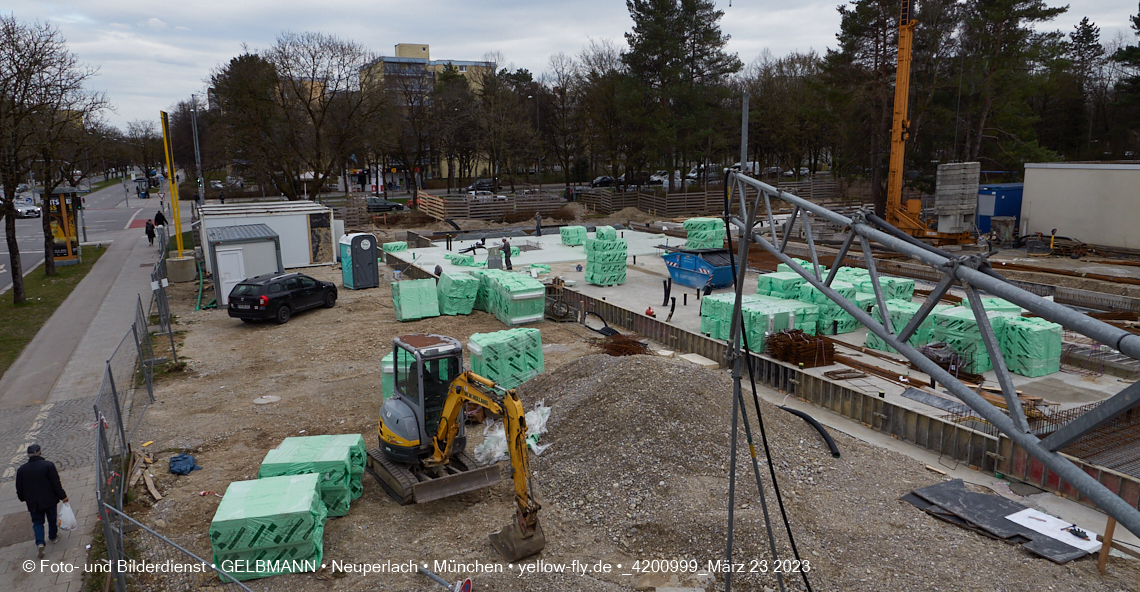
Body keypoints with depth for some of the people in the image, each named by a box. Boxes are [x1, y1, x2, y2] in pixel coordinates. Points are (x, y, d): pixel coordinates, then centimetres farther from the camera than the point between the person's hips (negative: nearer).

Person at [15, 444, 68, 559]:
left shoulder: (21, 470, -5)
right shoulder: (48, 465, -14)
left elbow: (19, 488, 4)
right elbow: (56, 483, -13)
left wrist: (23, 498, 23)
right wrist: (62, 496, -5)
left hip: (33, 502, 2)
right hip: (49, 500, -2)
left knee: (37, 521, 11)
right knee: (52, 518, 18)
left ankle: (40, 542, -7)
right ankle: (53, 536, 36)